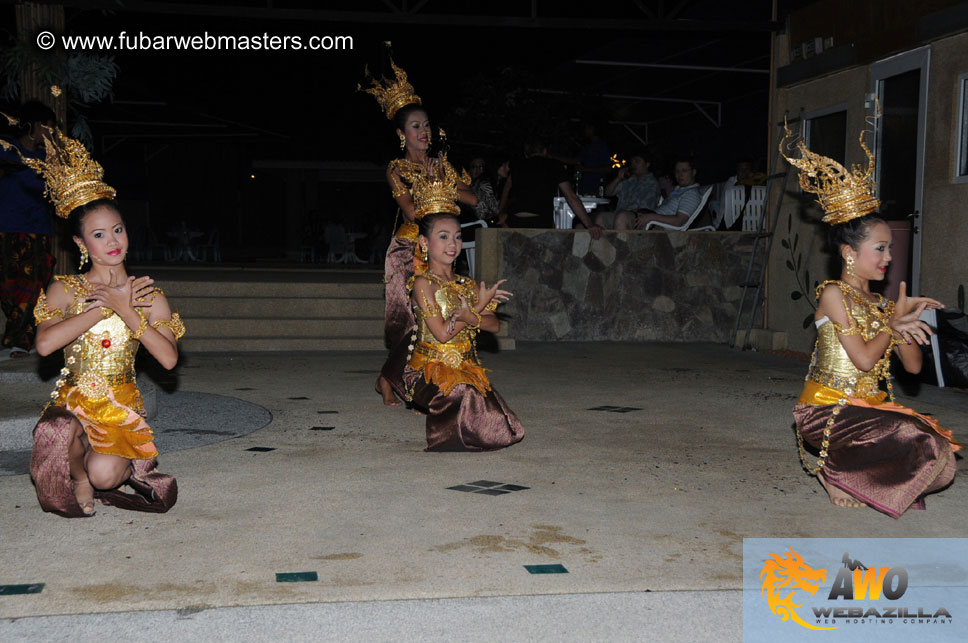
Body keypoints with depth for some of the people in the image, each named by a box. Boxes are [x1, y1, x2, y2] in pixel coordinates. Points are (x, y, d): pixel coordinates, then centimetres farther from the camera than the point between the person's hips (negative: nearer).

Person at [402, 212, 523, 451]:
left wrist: (471, 317, -22)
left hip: (466, 368, 5)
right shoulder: (423, 283, -7)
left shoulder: (468, 285, 12)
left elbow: (495, 325, 1)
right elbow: (442, 333, -14)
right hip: (430, 370, -5)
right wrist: (480, 305, -7)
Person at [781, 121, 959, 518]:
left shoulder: (881, 304, 14)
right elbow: (863, 358, -15)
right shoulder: (834, 295, -7)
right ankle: (839, 473, -3)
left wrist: (907, 328, -10)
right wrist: (894, 322, -1)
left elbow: (913, 366, 8)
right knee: (914, 439, -27)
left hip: (869, 408, 7)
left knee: (941, 461, -12)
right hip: (826, 408, -7)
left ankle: (847, 469, 5)